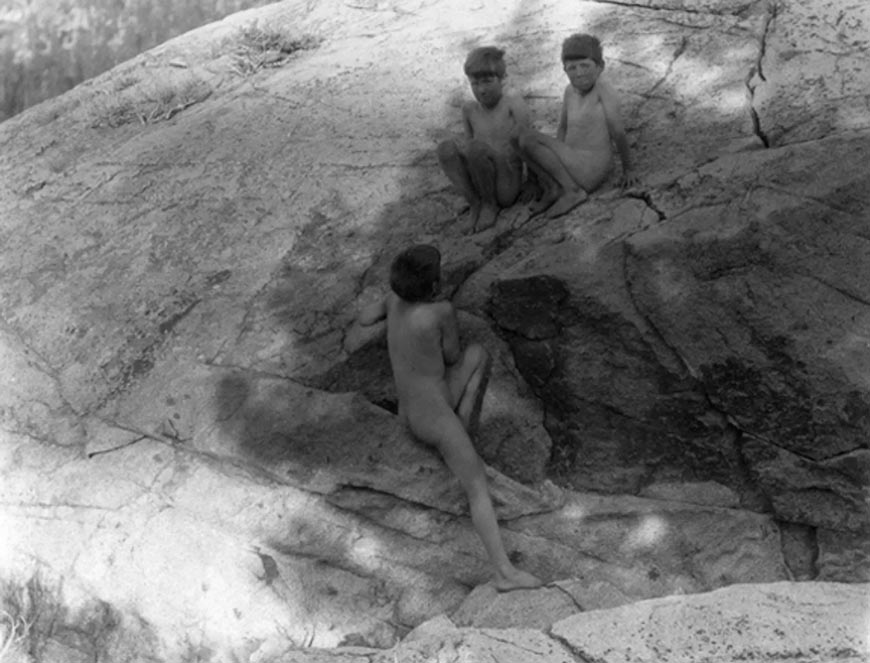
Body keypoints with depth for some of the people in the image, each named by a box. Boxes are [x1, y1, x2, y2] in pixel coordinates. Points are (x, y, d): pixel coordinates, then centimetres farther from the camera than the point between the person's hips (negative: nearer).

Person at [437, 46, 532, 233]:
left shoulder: (514, 103, -3)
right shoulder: (469, 109, 11)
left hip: (507, 188, -4)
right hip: (478, 187, 4)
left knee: (476, 147, -31)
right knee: (445, 148, -20)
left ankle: (490, 205, -9)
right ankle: (475, 204, -13)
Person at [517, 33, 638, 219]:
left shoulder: (602, 89, -14)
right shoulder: (570, 91, 8)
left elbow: (618, 133, -10)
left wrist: (627, 169, -4)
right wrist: (551, 161, 8)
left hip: (591, 168, -8)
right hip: (572, 165, 8)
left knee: (527, 139, -18)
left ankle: (572, 190, -15)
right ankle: (552, 187, -4)